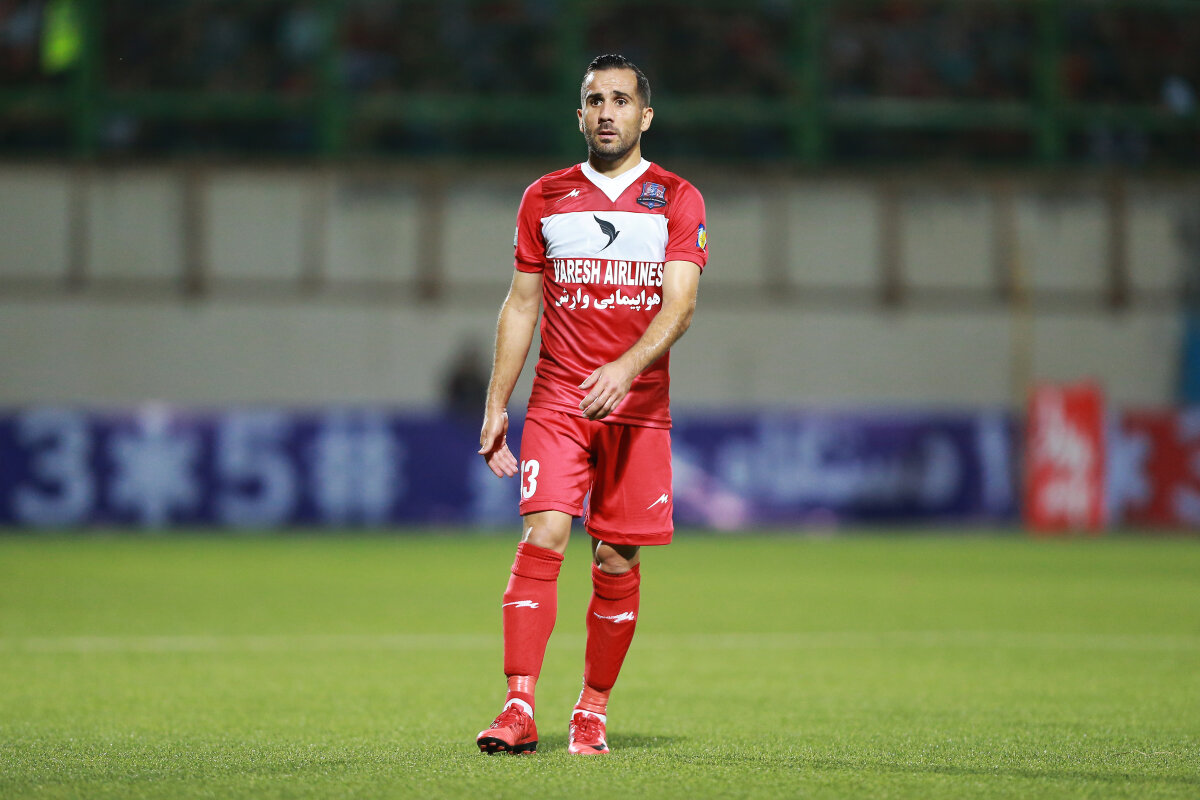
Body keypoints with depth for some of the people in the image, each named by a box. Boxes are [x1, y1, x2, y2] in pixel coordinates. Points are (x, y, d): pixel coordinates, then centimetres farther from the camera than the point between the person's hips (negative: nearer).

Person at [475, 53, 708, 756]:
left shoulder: (677, 200, 3)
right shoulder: (544, 198, 10)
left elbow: (679, 305, -8)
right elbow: (521, 306, 15)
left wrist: (626, 368, -25)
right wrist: (496, 405, 8)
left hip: (638, 405, -1)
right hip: (557, 402, 1)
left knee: (618, 560, 1)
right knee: (542, 536, -15)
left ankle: (594, 712, 14)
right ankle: (520, 711, -19)